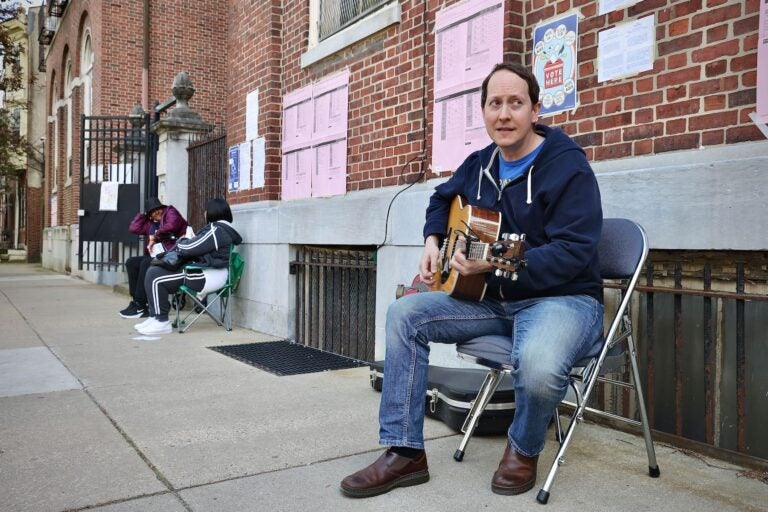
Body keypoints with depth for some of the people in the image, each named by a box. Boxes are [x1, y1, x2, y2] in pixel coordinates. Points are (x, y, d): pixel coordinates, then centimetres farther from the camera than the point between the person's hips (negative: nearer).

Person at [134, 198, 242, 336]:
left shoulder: (216, 230, -17)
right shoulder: (223, 229, 17)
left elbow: (189, 248, -16)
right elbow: (199, 246, 24)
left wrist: (181, 241, 5)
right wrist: (188, 241, 6)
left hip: (208, 276, -11)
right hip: (205, 271, 11)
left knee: (155, 277, -15)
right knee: (153, 270, 9)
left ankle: (162, 322, -10)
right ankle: (155, 317, 8)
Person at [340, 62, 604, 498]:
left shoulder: (568, 166, -14)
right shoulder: (479, 164, 8)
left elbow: (573, 252, -23)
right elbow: (442, 199, 29)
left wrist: (495, 264, -31)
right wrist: (433, 242, 10)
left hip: (564, 297, -6)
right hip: (494, 299, 7)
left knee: (539, 367, -39)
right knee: (405, 314, -8)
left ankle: (524, 450, 0)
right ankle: (406, 452, -5)